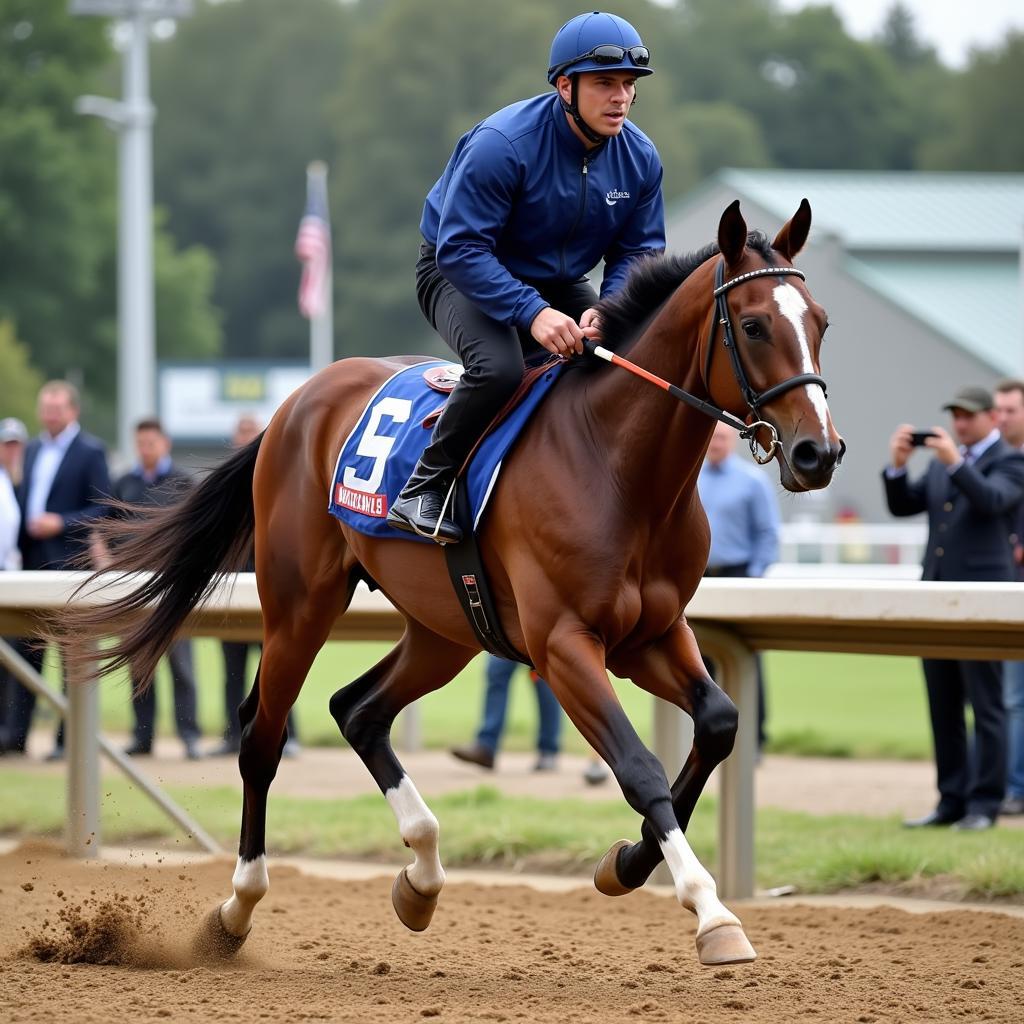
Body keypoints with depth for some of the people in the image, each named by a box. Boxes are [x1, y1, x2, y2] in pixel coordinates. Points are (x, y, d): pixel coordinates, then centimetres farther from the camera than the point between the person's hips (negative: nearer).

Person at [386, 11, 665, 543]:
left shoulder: (640, 158, -10)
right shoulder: (503, 143, -29)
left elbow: (639, 251, -2)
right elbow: (461, 248, -30)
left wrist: (605, 311, -24)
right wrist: (533, 313, -40)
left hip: (559, 284, 6)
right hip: (459, 274, -6)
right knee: (499, 366, -35)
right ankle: (424, 491, -19)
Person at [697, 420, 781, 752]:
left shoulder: (752, 481, -1)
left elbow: (768, 534, -3)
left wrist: (755, 577, -10)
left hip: (737, 575, -4)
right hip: (698, 579, 4)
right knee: (701, 660, 4)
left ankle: (753, 737, 0)